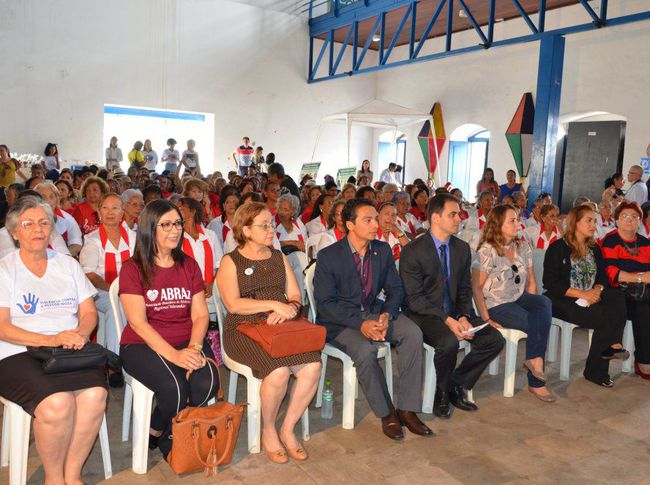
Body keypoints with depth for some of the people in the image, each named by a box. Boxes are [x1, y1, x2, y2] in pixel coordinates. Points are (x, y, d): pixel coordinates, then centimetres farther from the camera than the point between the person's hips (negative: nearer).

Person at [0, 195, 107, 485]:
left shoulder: (68, 265, 17)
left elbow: (89, 312, 14)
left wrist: (81, 333, -10)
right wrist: (49, 340, -19)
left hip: (71, 351, 3)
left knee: (95, 395, -28)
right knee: (57, 403, -31)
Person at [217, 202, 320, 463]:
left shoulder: (279, 257, 18)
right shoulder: (230, 262, 3)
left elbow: (295, 297, 12)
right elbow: (234, 304, -11)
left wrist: (289, 309, -11)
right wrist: (274, 304, -15)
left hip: (282, 326, 5)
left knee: (312, 367, -22)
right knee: (278, 371, -30)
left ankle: (287, 429, -1)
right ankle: (268, 431, -2)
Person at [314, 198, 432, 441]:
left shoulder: (383, 250, 3)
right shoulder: (328, 256, -12)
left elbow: (395, 289, 8)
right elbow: (325, 303, -14)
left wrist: (387, 315, -15)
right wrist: (360, 324, -26)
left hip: (374, 312, 5)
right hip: (340, 321, -4)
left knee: (413, 333, -21)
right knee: (365, 350, -33)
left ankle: (407, 410, -12)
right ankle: (386, 414, -10)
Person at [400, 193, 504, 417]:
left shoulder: (462, 248, 7)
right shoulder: (413, 252, -13)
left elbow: (465, 290, 10)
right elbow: (414, 299, -16)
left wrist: (463, 317, -10)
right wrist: (447, 320, -25)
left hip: (454, 313, 7)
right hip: (424, 315, -6)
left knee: (495, 339, -10)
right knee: (449, 342, -33)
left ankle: (457, 385, 7)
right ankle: (442, 393, -3)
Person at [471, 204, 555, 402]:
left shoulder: (523, 247, 9)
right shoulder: (486, 251, -9)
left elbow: (530, 283, 11)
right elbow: (476, 288, -12)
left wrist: (533, 307, -3)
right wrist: (486, 319, -17)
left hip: (519, 300, 5)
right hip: (496, 305, -5)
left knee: (544, 302, -27)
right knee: (539, 325, -23)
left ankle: (534, 358, -20)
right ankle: (536, 382, -8)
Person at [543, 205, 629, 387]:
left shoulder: (594, 249, 18)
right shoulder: (558, 248, -3)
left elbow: (602, 276, 14)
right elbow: (550, 282, -10)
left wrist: (597, 289, -11)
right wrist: (582, 294, -17)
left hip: (590, 299, 6)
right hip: (563, 301, -6)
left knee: (617, 298, -25)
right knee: (606, 317, -29)